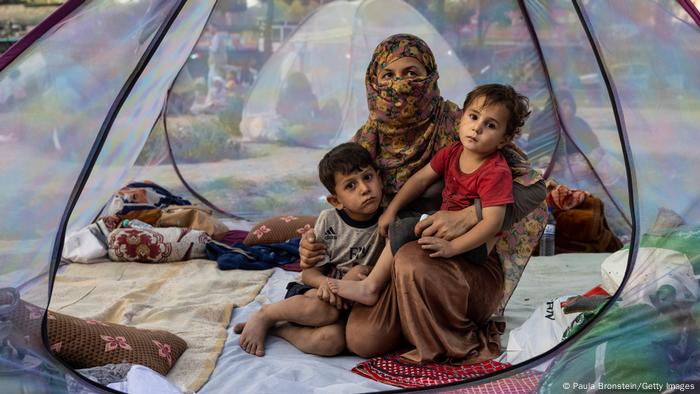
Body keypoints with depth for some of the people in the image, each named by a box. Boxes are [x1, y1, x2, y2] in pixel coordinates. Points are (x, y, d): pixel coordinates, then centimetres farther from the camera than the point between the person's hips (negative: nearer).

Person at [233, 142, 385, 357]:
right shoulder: (328, 220, -6)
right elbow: (309, 273, -3)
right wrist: (324, 282, -25)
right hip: (316, 292, 0)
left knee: (333, 339, -34)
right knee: (324, 309, -37)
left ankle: (277, 329, -12)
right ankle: (264, 315, -11)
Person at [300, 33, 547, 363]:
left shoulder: (456, 126, -13)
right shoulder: (368, 139, 1)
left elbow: (533, 187, -17)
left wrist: (467, 216, -32)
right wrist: (315, 244, -9)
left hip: (472, 265, -3)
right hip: (395, 268, 4)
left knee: (412, 260, -35)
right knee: (361, 339, -20)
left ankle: (462, 346, -8)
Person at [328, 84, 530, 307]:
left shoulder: (496, 172, -22)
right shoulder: (453, 152, 2)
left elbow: (493, 222, -29)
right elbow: (421, 179, 10)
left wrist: (451, 247, -37)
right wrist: (391, 210, 4)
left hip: (474, 242, -9)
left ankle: (370, 287, -10)